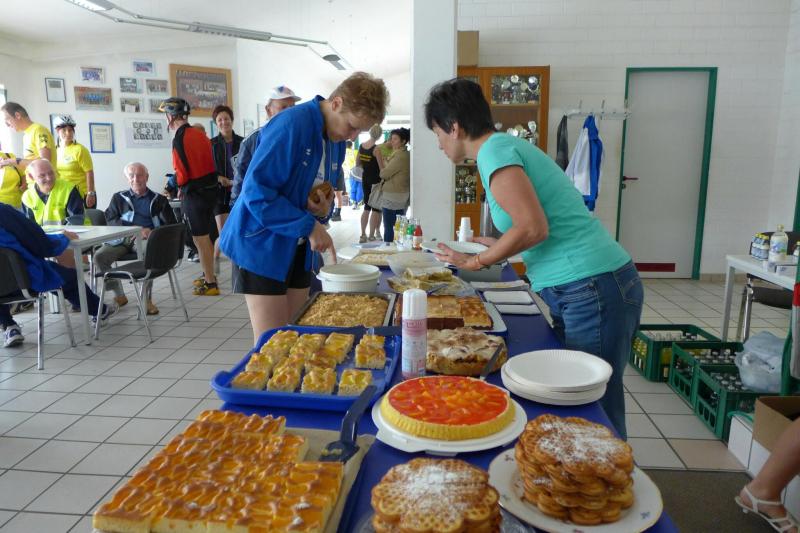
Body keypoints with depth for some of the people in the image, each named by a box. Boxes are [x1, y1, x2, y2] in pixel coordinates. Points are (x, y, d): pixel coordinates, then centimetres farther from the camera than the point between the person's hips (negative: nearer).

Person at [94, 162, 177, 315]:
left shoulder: (158, 200, 20)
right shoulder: (119, 198, 25)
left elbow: (171, 225, 10)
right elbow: (111, 220, 9)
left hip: (146, 239, -3)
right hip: (122, 238, 3)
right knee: (99, 256, -24)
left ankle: (146, 299, -28)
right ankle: (119, 295, -8)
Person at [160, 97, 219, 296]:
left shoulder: (179, 139, -16)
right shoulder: (200, 134, 6)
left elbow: (182, 174, -15)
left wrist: (178, 187, 5)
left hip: (194, 193, -8)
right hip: (210, 188, 8)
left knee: (200, 240, 1)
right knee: (205, 236, 20)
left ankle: (210, 283, 6)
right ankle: (209, 274, 32)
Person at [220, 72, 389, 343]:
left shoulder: (337, 140, 6)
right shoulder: (290, 124, -21)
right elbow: (256, 192, -25)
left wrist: (324, 210, -7)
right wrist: (309, 226, -25)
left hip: (299, 248, 8)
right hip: (262, 244, -8)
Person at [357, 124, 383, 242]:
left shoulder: (361, 146, 4)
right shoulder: (376, 149, -17)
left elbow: (357, 164, 12)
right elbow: (382, 166, -18)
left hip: (365, 179, 7)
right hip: (376, 180, -7)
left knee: (367, 207, 15)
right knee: (376, 209, 1)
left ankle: (363, 235, 16)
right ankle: (372, 236, 2)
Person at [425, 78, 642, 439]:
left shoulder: (495, 151, -11)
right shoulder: (509, 145, 17)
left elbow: (534, 228, -21)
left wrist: (475, 262, -7)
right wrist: (492, 246, 28)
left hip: (591, 292, -10)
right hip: (590, 288, 10)